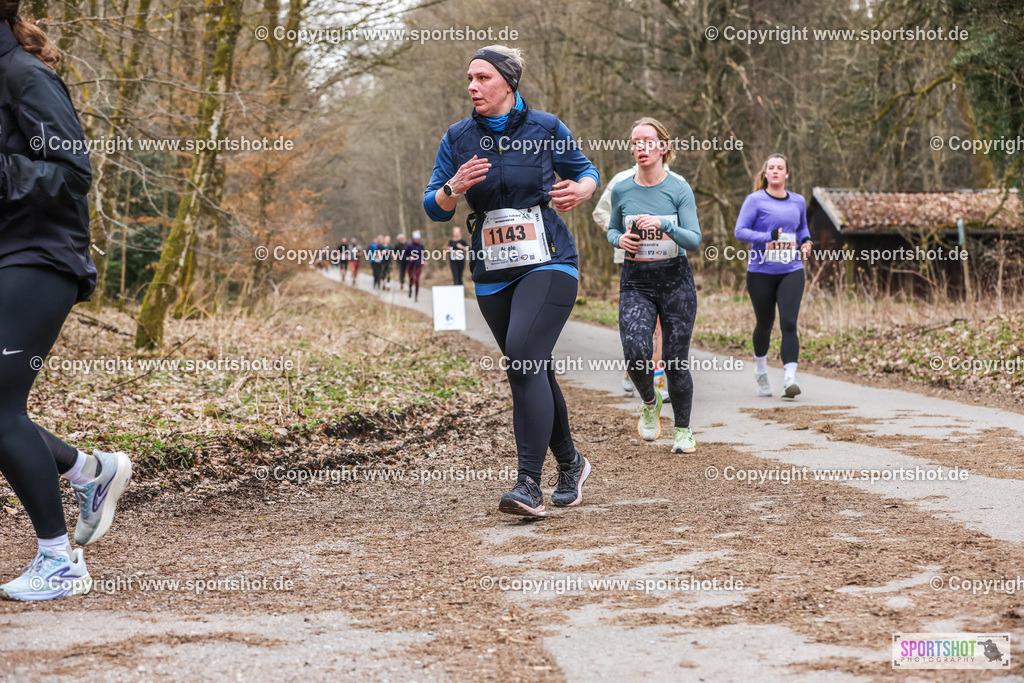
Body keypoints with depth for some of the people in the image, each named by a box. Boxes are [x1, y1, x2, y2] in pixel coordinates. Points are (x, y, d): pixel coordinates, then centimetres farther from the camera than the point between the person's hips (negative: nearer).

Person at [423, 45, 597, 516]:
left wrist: (579, 190, -10)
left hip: (548, 264, -4)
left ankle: (529, 485, -23)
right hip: (492, 274, 4)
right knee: (534, 373, 11)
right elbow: (434, 209, 4)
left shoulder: (545, 128, 0)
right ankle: (571, 464, 32)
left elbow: (587, 172, 13)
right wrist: (455, 186, -17)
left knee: (523, 358, -22)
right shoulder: (458, 138, 6)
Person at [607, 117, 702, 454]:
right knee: (635, 351, -20)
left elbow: (694, 240, -8)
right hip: (636, 282, 1)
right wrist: (620, 239, -5)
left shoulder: (679, 188, -4)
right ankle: (649, 403, 12)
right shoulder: (621, 190, 3)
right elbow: (612, 229, 18)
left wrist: (663, 225, -25)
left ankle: (683, 430, 21)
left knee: (676, 360, 0)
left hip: (675, 280, -1)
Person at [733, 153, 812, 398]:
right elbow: (740, 231, -9)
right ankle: (761, 372, 35)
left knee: (789, 323, -13)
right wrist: (769, 237, -20)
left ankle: (789, 379, -19)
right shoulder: (755, 200, -2)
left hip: (791, 271, 2)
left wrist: (806, 241, 6)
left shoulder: (798, 201, 12)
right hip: (761, 272, -2)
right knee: (764, 324, 10)